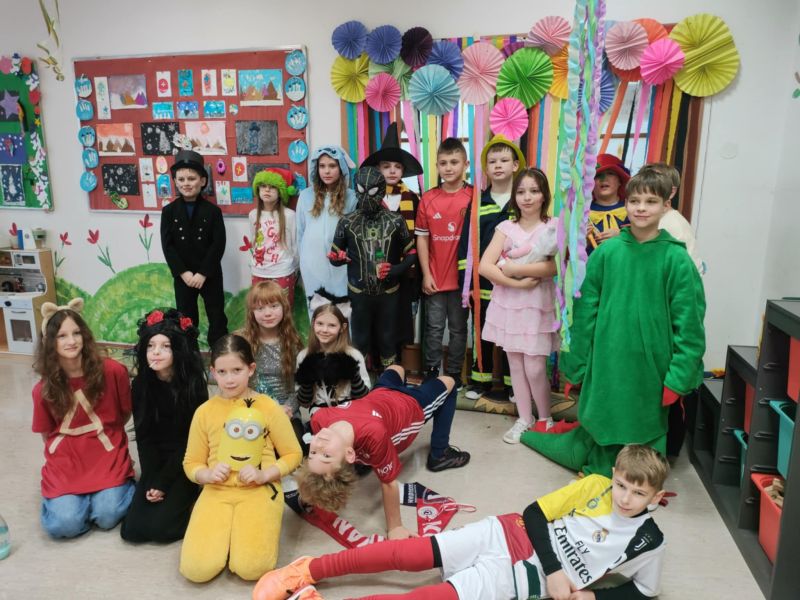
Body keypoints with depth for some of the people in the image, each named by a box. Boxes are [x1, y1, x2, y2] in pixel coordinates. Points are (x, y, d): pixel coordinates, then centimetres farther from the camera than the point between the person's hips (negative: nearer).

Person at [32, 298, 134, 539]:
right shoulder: (43, 389, -5)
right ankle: (61, 496, 16)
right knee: (64, 525, -17)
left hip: (107, 458, -1)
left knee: (108, 517, -19)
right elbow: (47, 435, 10)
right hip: (65, 463, 2)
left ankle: (120, 483, 12)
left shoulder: (113, 371, -12)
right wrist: (71, 444, 3)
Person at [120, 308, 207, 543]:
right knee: (132, 529, -6)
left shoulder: (193, 385, -17)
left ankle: (188, 495, 12)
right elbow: (144, 437, -2)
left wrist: (162, 484, -15)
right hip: (156, 462, 4)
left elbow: (189, 440, -13)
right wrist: (151, 481, -11)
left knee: (160, 527, -15)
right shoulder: (141, 384, -4)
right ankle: (177, 496, 17)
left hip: (185, 464, -4)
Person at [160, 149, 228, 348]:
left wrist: (203, 273, -16)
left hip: (210, 275, -1)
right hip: (182, 276, 2)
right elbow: (167, 245, -5)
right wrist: (183, 272, -14)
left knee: (217, 317, 7)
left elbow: (218, 245, -10)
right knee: (186, 318, 13)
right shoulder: (169, 211, -1)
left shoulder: (213, 211, -5)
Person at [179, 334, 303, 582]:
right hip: (217, 491, 2)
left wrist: (264, 474, -15)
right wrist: (207, 474, -12)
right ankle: (228, 531, 13)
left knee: (251, 568, -22)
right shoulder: (204, 411, 4)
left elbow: (293, 454, 2)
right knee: (196, 569, -17)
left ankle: (245, 530, 11)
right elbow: (191, 463, 11)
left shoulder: (269, 408, -3)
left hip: (260, 491, -2)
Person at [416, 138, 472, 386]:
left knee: (458, 328, 12)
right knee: (434, 328, 11)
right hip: (434, 277, 1)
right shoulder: (428, 198, 1)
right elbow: (421, 238, 2)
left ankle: (454, 373, 26)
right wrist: (426, 274, -2)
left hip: (462, 277, -1)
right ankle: (431, 370, 26)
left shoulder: (474, 197, -5)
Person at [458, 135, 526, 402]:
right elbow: (467, 244, 4)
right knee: (482, 333, 13)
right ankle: (480, 380, 27)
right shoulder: (477, 204, 5)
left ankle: (511, 384, 22)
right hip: (482, 283, 2)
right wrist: (465, 280, -2)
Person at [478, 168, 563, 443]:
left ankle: (545, 418, 22)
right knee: (515, 364, 9)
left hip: (538, 306, -2)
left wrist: (512, 269, -15)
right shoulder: (506, 227, 3)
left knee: (535, 369, -1)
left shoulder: (554, 226, -1)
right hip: (508, 304, 3)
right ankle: (524, 419, 24)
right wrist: (517, 283, -17)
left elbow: (556, 266, -17)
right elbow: (485, 266, -7)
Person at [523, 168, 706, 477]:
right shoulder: (606, 252, -2)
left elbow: (689, 322, -6)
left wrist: (679, 377, -9)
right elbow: (584, 312, 1)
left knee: (646, 431, 12)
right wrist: (574, 366, 2)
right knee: (602, 425, 15)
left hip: (650, 366, -1)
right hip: (607, 363, 2)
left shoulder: (676, 258, -7)